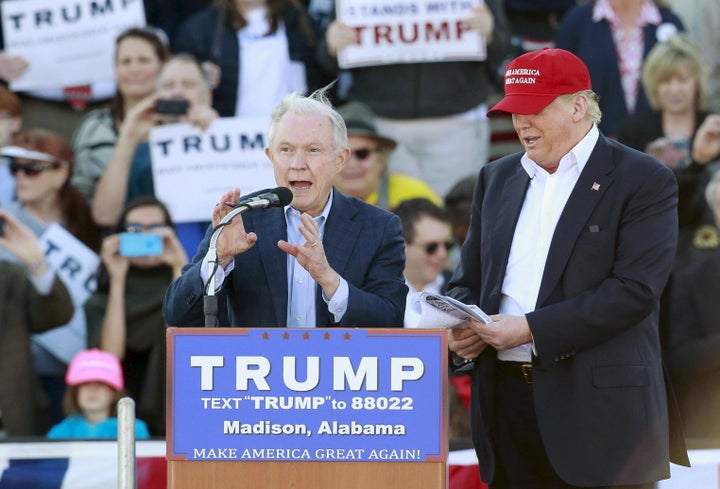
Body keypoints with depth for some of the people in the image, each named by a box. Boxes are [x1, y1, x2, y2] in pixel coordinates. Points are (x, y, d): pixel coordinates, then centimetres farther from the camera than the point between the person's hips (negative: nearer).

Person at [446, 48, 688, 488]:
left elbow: (635, 290, -13)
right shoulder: (497, 179, 17)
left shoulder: (644, 180, -3)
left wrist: (531, 329, -17)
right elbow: (469, 280, 22)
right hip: (507, 398, 5)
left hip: (598, 404, -5)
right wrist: (461, 328, -2)